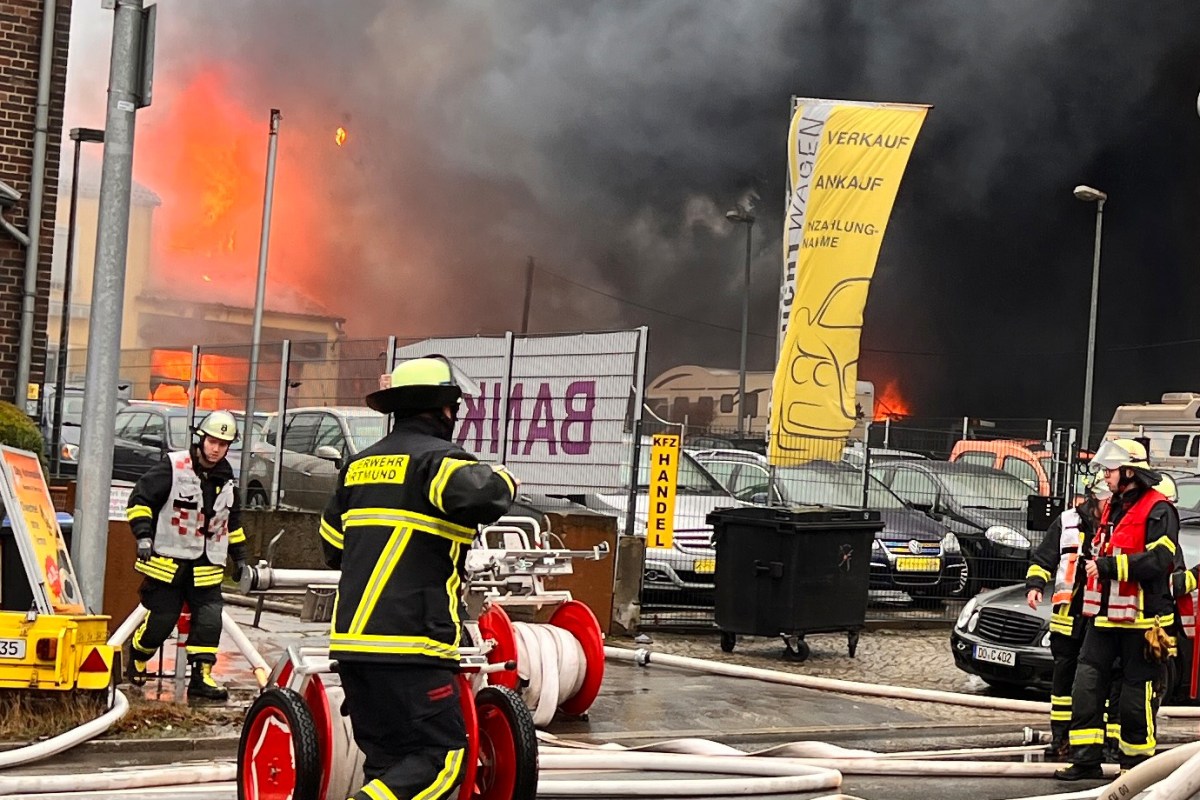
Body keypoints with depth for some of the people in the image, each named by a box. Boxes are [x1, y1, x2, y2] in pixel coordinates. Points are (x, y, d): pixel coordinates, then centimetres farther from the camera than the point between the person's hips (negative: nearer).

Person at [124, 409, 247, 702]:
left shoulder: (226, 480, 10)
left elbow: (232, 522, 24)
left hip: (206, 567, 5)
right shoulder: (173, 467, -9)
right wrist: (143, 534, -19)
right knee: (160, 621, -1)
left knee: (209, 622, -6)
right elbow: (140, 498, -8)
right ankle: (136, 659, 26)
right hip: (168, 561, -5)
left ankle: (201, 678, -1)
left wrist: (239, 557, 23)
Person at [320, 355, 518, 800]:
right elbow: (483, 497, -28)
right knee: (441, 759, -5)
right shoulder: (437, 459, -6)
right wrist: (502, 478, -5)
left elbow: (332, 548, 27)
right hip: (409, 646, -8)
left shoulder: (359, 465, 18)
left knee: (388, 761, 13)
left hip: (351, 638, 8)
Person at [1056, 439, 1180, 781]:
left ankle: (1136, 762, 14)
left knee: (1137, 694, 1)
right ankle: (1086, 759, 5)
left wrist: (1109, 566, -21)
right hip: (1106, 615, 8)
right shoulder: (1112, 507, 17)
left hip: (1142, 620, -8)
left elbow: (1159, 560, -21)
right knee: (1086, 685, 0)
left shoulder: (1158, 509, -11)